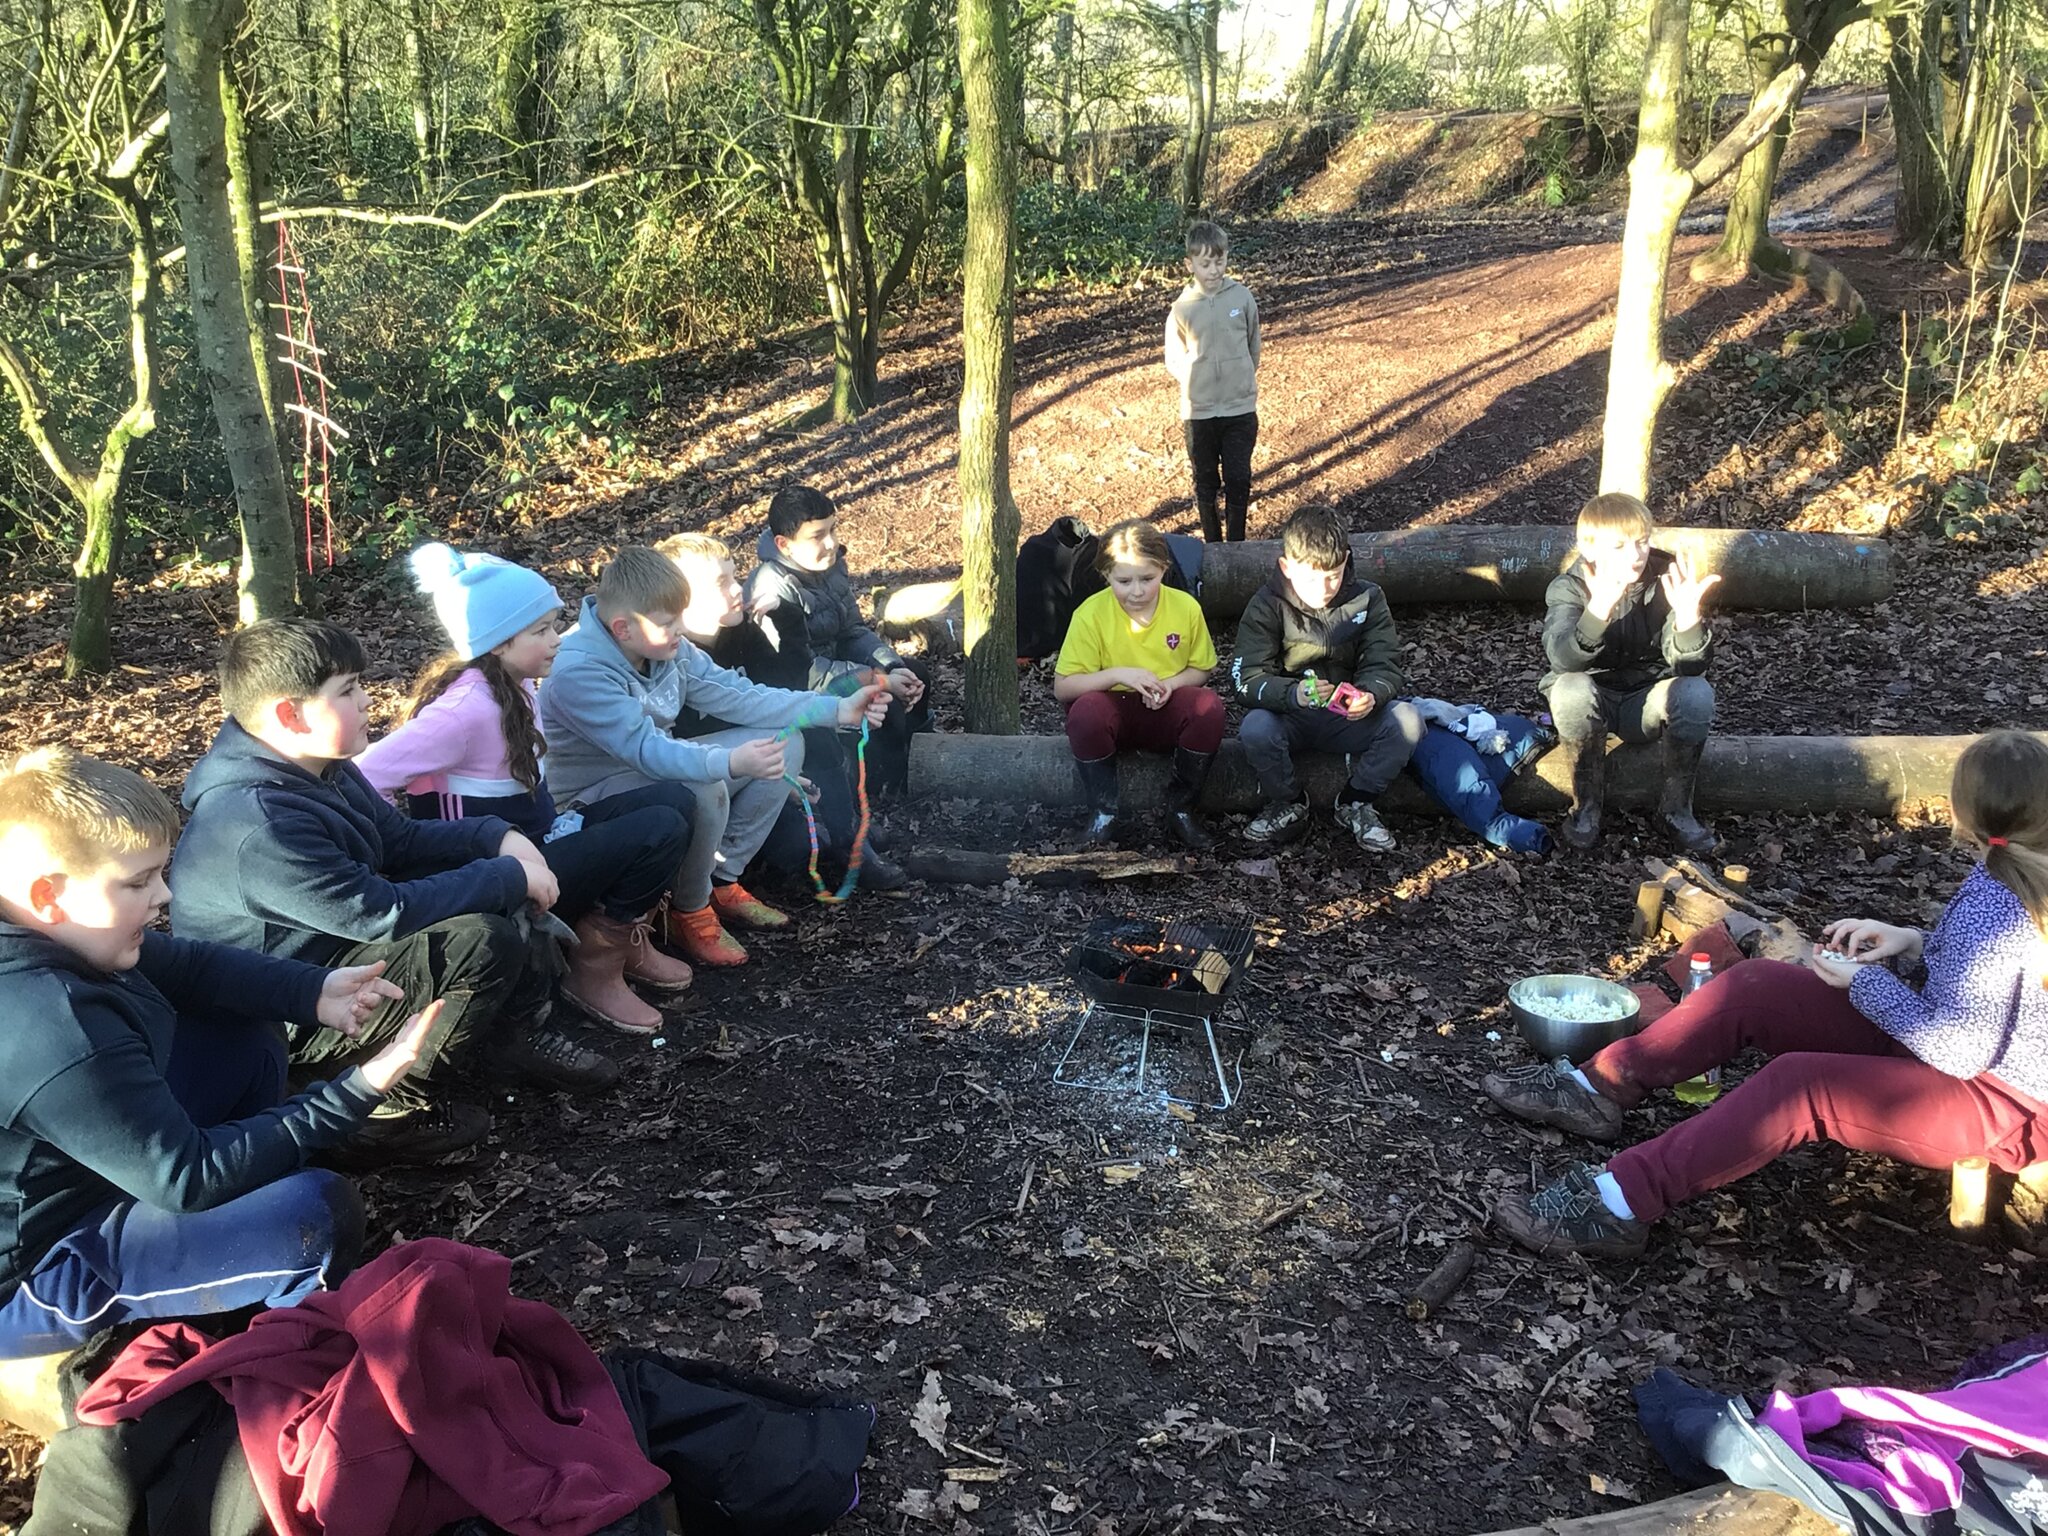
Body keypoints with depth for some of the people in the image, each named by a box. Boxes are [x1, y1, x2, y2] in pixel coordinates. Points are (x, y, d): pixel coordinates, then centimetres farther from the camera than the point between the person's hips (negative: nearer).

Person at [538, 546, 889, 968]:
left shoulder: (668, 648, -4)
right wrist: (732, 762, -55)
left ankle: (723, 880, 4)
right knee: (704, 791, -37)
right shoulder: (577, 674, -29)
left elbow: (739, 696, -4)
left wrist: (837, 709, -12)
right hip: (595, 800, -9)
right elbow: (645, 748, -39)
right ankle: (689, 912, -10)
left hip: (659, 770, 9)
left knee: (786, 743, -1)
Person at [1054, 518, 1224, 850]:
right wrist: (1118, 674, -26)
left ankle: (1181, 809, -9)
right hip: (1113, 713, -2)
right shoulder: (1091, 614, -13)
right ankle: (1103, 813, -14)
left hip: (1165, 713, 2)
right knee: (1086, 710, -35)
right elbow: (1062, 687, -13)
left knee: (1209, 706, -28)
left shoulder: (1186, 607, -7)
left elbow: (1200, 670, 5)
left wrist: (1170, 684, -17)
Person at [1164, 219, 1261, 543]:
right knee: (1206, 481, 12)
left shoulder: (1243, 298, -5)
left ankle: (1236, 544, 20)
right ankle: (1212, 544, 27)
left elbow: (1253, 346, 8)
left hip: (1241, 408, 0)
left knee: (1238, 480, 5)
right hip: (1199, 412, 0)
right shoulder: (1182, 308, -7)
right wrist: (1197, 383, -5)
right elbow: (1174, 361, 3)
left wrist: (1241, 379, 10)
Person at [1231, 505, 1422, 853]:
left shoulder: (1367, 599, -2)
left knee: (1407, 721, -27)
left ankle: (1355, 804, -4)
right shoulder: (1267, 606, -9)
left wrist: (1371, 694, -32)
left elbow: (1384, 665, -6)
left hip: (1350, 717, 2)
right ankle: (1287, 807, -5)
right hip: (1289, 718, -1)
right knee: (1255, 729, -35)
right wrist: (1293, 694, -38)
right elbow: (1247, 678, -16)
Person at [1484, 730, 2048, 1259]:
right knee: (1753, 987, -3)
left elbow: (1959, 1050, -27)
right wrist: (1914, 943, -1)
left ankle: (1621, 1202, -37)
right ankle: (1599, 1088, -1)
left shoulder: (1991, 907, -27)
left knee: (1799, 1084, -34)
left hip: (2002, 1106, -9)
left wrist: (1863, 981, -16)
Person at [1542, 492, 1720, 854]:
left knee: (1696, 693, -28)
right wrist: (1599, 610, -52)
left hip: (1648, 702, 1)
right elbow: (1562, 658, -34)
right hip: (1594, 701, -1)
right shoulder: (1568, 589, -14)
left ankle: (1676, 807, -11)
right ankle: (1586, 805, -15)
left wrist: (1688, 615, -42)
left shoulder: (1666, 580, -10)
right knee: (1571, 690, -34)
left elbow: (1690, 665, -21)